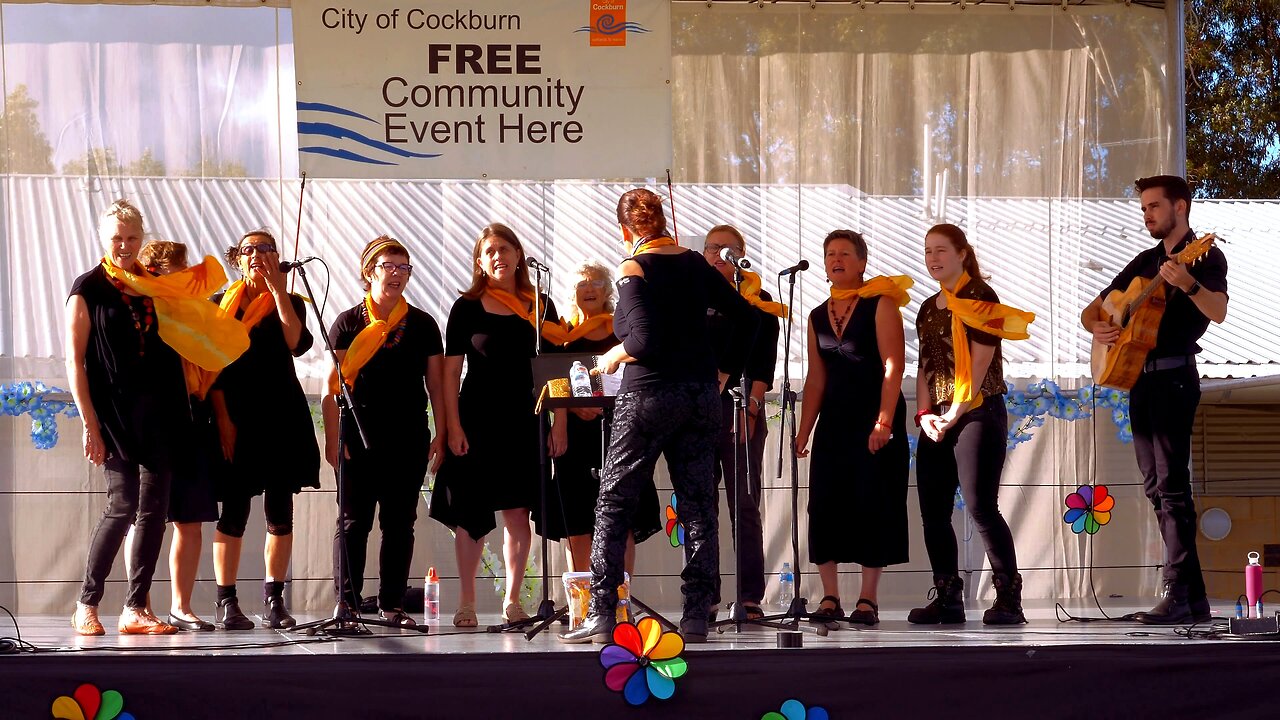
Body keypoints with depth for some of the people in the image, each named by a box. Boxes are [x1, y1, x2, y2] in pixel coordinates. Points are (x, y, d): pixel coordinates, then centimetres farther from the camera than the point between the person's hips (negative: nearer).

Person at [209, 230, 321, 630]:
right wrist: (222, 419, -9)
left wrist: (278, 289, -9)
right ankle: (226, 603, 1)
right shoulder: (220, 304, 8)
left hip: (282, 417, 2)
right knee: (235, 510, -4)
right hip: (236, 418, -2)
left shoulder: (289, 302, 11)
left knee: (280, 510, 3)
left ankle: (274, 601, 9)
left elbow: (297, 343, -10)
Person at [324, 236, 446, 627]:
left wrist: (441, 436, 4)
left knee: (400, 522, 5)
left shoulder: (423, 325, 10)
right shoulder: (348, 323, 3)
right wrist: (333, 439, -7)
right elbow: (333, 385, 0)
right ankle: (347, 604, 2)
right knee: (353, 521, -2)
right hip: (359, 436, -2)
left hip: (409, 437, 2)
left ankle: (392, 605, 11)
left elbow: (437, 384, 11)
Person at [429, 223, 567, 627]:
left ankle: (512, 600, 11)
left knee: (517, 512, 2)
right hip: (477, 422, -2)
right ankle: (466, 602, 9)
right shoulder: (467, 308, 2)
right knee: (471, 514, 1)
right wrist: (453, 426, -8)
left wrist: (559, 424, 2)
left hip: (525, 422, 2)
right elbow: (451, 372, 1)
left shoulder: (539, 306, 8)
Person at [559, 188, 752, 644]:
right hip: (701, 393, 5)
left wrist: (613, 357, 0)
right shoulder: (694, 264, 6)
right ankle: (697, 615, 5)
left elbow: (644, 340, -19)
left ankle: (601, 615, 0)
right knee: (699, 505, 7)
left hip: (650, 395, -5)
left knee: (614, 504, 3)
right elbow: (743, 314, 11)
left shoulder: (634, 271, -9)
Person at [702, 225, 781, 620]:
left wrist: (751, 409, -12)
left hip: (739, 409, -3)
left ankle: (751, 597, -5)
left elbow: (764, 365, -1)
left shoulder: (757, 302, 6)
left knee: (743, 503, -6)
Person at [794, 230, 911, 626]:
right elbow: (816, 378, 14)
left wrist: (884, 420, -21)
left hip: (875, 417, -5)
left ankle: (868, 599, 0)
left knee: (873, 503, -4)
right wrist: (803, 430, 6)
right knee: (825, 504, 0)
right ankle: (830, 597, 5)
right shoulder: (818, 317, 14)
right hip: (834, 421, 5)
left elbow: (893, 365, -12)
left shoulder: (880, 304, -3)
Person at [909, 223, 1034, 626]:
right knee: (934, 513, 3)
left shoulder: (979, 298, -3)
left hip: (977, 412, -8)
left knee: (980, 505, -15)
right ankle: (947, 599, 10)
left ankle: (1009, 598, -11)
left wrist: (953, 414, -13)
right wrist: (925, 414, 2)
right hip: (937, 421, 8)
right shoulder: (928, 309, 19)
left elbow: (980, 363, -11)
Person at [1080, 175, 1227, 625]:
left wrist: (1188, 284, -40)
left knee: (1170, 483, -14)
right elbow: (1093, 309, 22)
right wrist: (1097, 328, -1)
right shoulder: (1146, 261, 20)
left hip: (1174, 375, -8)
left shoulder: (1205, 256, -2)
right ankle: (1194, 599, 9)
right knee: (1155, 486, 6)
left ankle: (1178, 597, -16)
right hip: (1139, 376, 8)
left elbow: (1218, 312, -21)